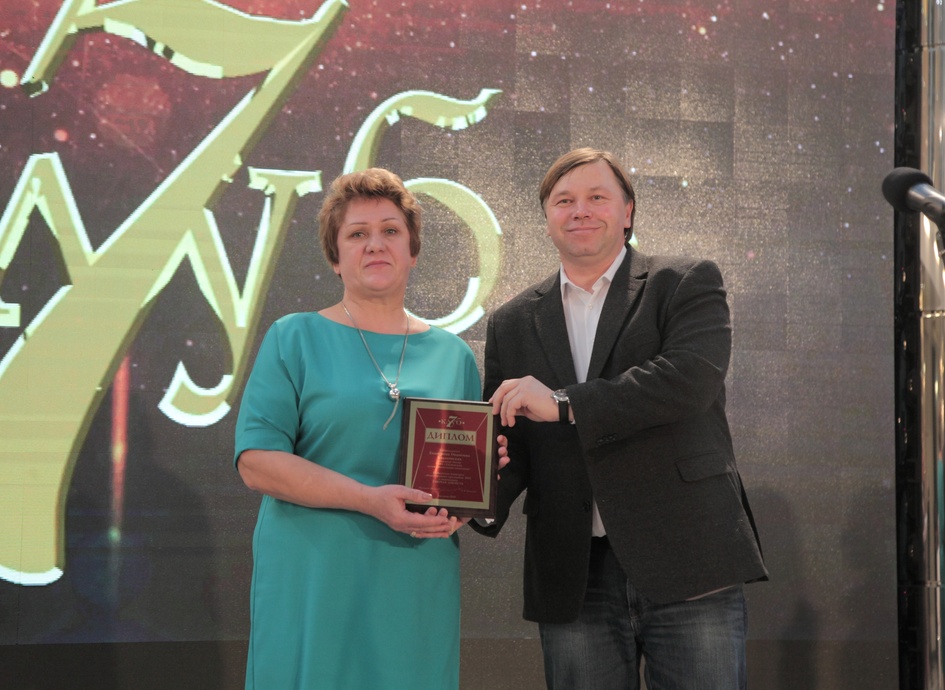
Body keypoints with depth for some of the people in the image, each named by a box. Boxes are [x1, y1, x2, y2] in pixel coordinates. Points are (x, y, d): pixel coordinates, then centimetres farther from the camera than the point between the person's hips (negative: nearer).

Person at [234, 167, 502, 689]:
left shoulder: (452, 354, 12)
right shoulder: (296, 339, 2)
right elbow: (256, 461, -8)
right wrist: (369, 500, -18)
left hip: (419, 588, 3)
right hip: (313, 584, -3)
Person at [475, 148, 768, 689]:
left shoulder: (688, 284, 4)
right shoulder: (513, 324, 14)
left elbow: (694, 376, -15)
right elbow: (511, 444, 13)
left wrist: (565, 403, -18)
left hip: (689, 566, -3)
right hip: (574, 582, 3)